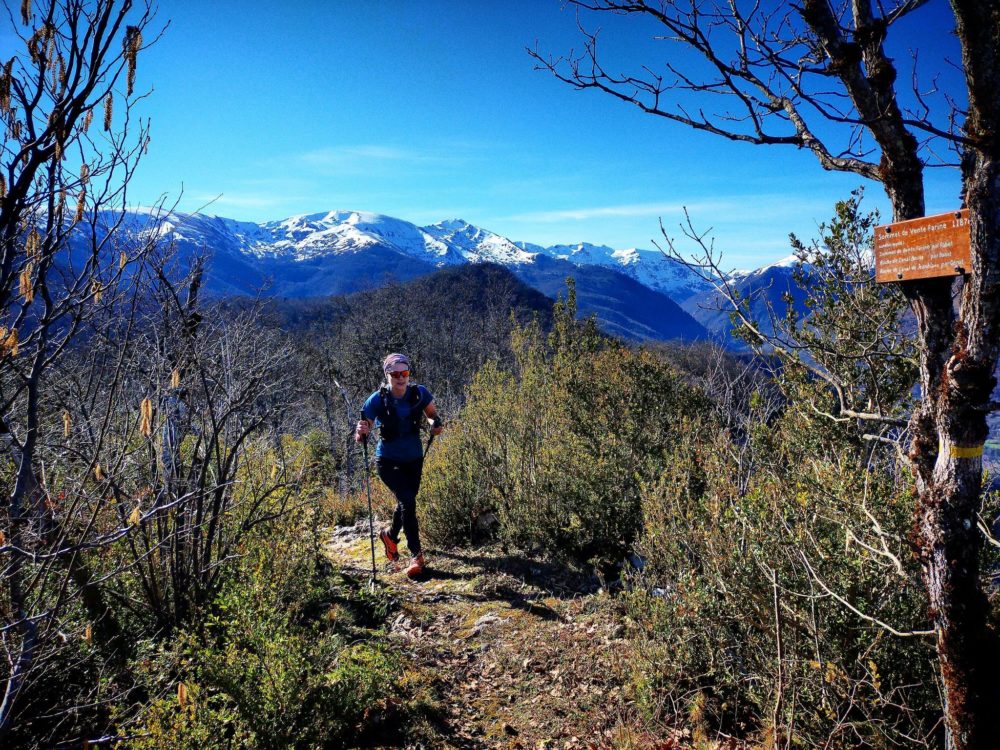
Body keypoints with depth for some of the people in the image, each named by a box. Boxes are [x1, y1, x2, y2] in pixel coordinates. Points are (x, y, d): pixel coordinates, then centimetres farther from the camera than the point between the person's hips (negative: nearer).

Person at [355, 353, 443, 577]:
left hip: (414, 459, 4)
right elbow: (360, 437, -15)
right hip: (388, 461, -4)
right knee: (407, 500, -21)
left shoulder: (419, 393, -12)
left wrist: (436, 424, -16)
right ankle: (416, 555, -10)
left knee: (406, 502, 17)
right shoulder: (377, 399, -19)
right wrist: (361, 433, -38)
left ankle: (390, 534, 49)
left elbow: (432, 414, 6)